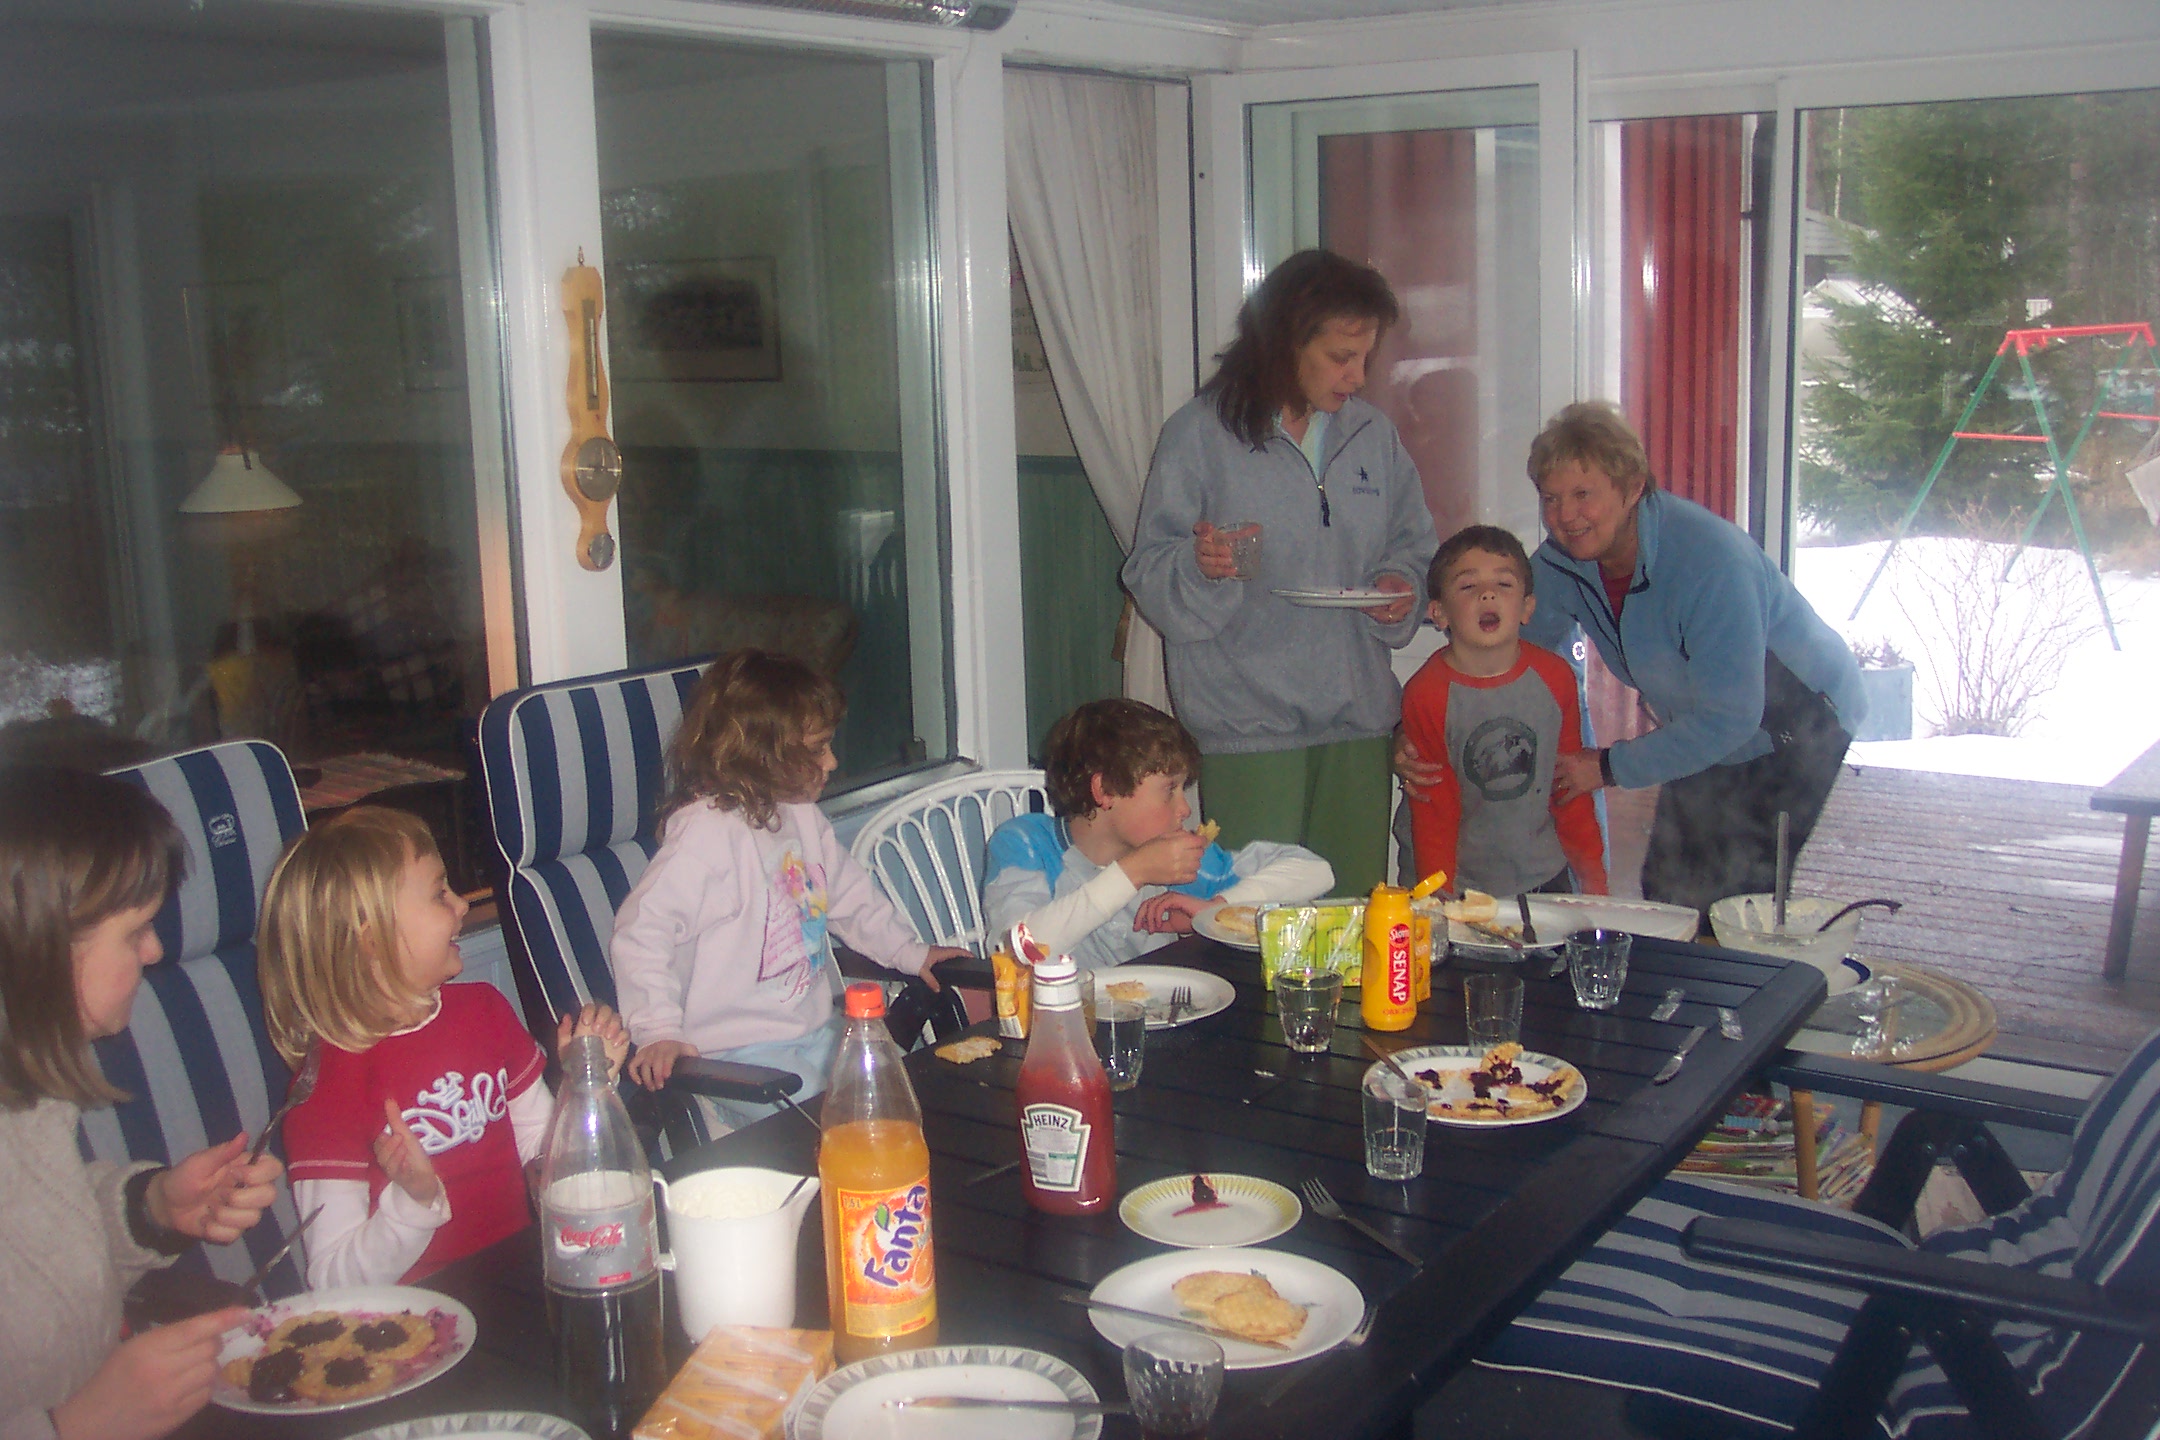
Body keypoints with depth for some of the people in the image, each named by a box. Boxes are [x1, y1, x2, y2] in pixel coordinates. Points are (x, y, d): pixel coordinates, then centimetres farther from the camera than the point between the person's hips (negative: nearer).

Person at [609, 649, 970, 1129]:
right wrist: (659, 1031, -29)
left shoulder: (804, 819, 8)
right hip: (738, 1049, -9)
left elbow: (851, 894, 24)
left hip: (817, 1026, 9)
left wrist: (910, 951, 22)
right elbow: (642, 931, -23)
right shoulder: (706, 833, -20)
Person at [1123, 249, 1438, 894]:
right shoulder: (1200, 434, -4)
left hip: (1357, 718, 5)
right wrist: (1199, 567, -26)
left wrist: (1402, 588, -1)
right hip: (1247, 720, -4)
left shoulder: (1373, 435, 11)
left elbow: (1412, 544, 21)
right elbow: (1150, 574, -5)